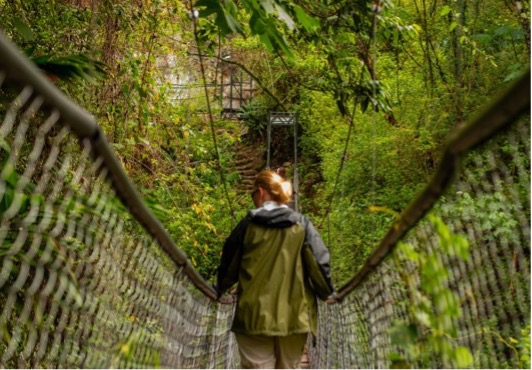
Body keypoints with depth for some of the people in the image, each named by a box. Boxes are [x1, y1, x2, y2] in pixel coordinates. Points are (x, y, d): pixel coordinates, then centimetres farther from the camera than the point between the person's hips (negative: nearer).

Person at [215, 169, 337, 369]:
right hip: (294, 316, 2)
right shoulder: (302, 224, 1)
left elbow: (229, 263, 9)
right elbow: (319, 262, -1)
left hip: (254, 317, -1)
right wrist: (327, 292, 17)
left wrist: (221, 287, 29)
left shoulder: (248, 224, -1)